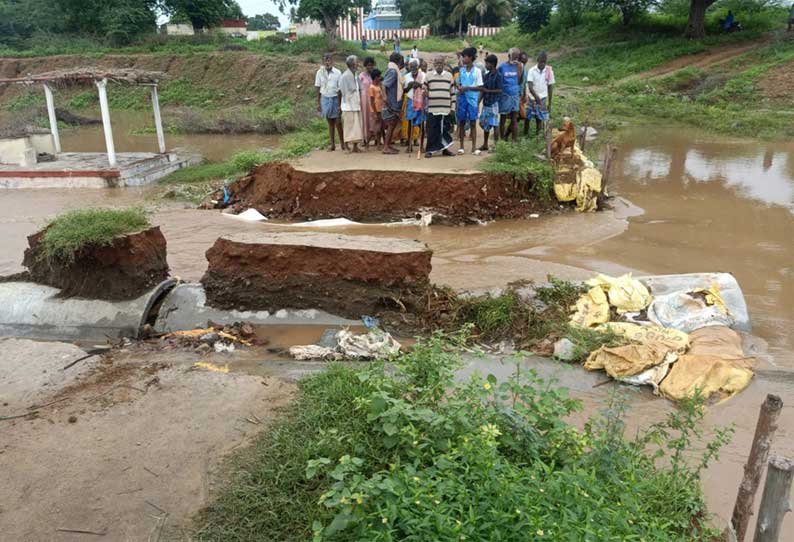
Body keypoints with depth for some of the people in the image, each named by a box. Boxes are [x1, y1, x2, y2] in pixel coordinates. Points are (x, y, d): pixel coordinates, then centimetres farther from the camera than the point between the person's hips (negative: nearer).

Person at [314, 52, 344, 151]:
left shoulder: (337, 73, -4)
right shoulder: (320, 72, 0)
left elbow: (340, 89, -1)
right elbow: (318, 88, 5)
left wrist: (340, 104, -3)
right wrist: (318, 103, 3)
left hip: (335, 98, -2)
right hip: (325, 99, 2)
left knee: (338, 122, -2)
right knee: (330, 122, 8)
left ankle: (342, 142, 11)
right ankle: (332, 144, 13)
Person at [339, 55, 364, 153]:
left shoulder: (356, 75, 11)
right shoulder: (345, 76, -11)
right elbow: (343, 92, -11)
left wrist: (360, 103, 8)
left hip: (357, 106, 7)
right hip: (349, 106, -7)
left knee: (357, 126, 8)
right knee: (349, 126, -4)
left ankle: (355, 146, 15)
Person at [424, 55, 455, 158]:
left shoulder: (449, 75, 9)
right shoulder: (428, 75, 6)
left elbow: (452, 93, 10)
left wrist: (452, 107, 6)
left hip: (446, 109, 2)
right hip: (432, 109, -1)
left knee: (445, 129, 7)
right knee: (432, 131, -2)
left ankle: (444, 148, 17)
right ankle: (430, 150, 4)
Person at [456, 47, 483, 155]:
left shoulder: (477, 71, -3)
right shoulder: (461, 70, 7)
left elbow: (479, 87, -5)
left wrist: (467, 88, -16)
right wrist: (459, 87, -8)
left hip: (472, 98, -3)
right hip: (462, 98, 3)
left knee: (473, 123, -2)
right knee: (461, 122, 5)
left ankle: (474, 147, 2)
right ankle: (461, 146, 12)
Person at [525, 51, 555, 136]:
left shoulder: (549, 71, -3)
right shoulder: (532, 70, -7)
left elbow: (550, 87, 3)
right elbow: (530, 86, -15)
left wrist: (549, 103, 3)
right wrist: (536, 97, -28)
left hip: (543, 99, 0)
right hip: (532, 98, 0)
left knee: (539, 119, -2)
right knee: (527, 117, 6)